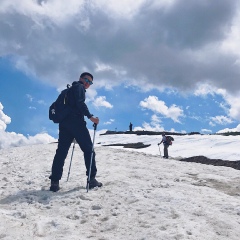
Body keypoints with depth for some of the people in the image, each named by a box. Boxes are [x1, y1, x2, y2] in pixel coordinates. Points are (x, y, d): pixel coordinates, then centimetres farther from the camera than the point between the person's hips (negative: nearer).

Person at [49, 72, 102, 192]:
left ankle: (54, 182, -3)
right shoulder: (79, 86, 3)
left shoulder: (71, 89, 31)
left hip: (64, 122, 9)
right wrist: (90, 116, -20)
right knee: (88, 149, -1)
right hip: (75, 121, -9)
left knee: (61, 151, 3)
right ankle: (92, 179, -2)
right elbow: (80, 102, -15)